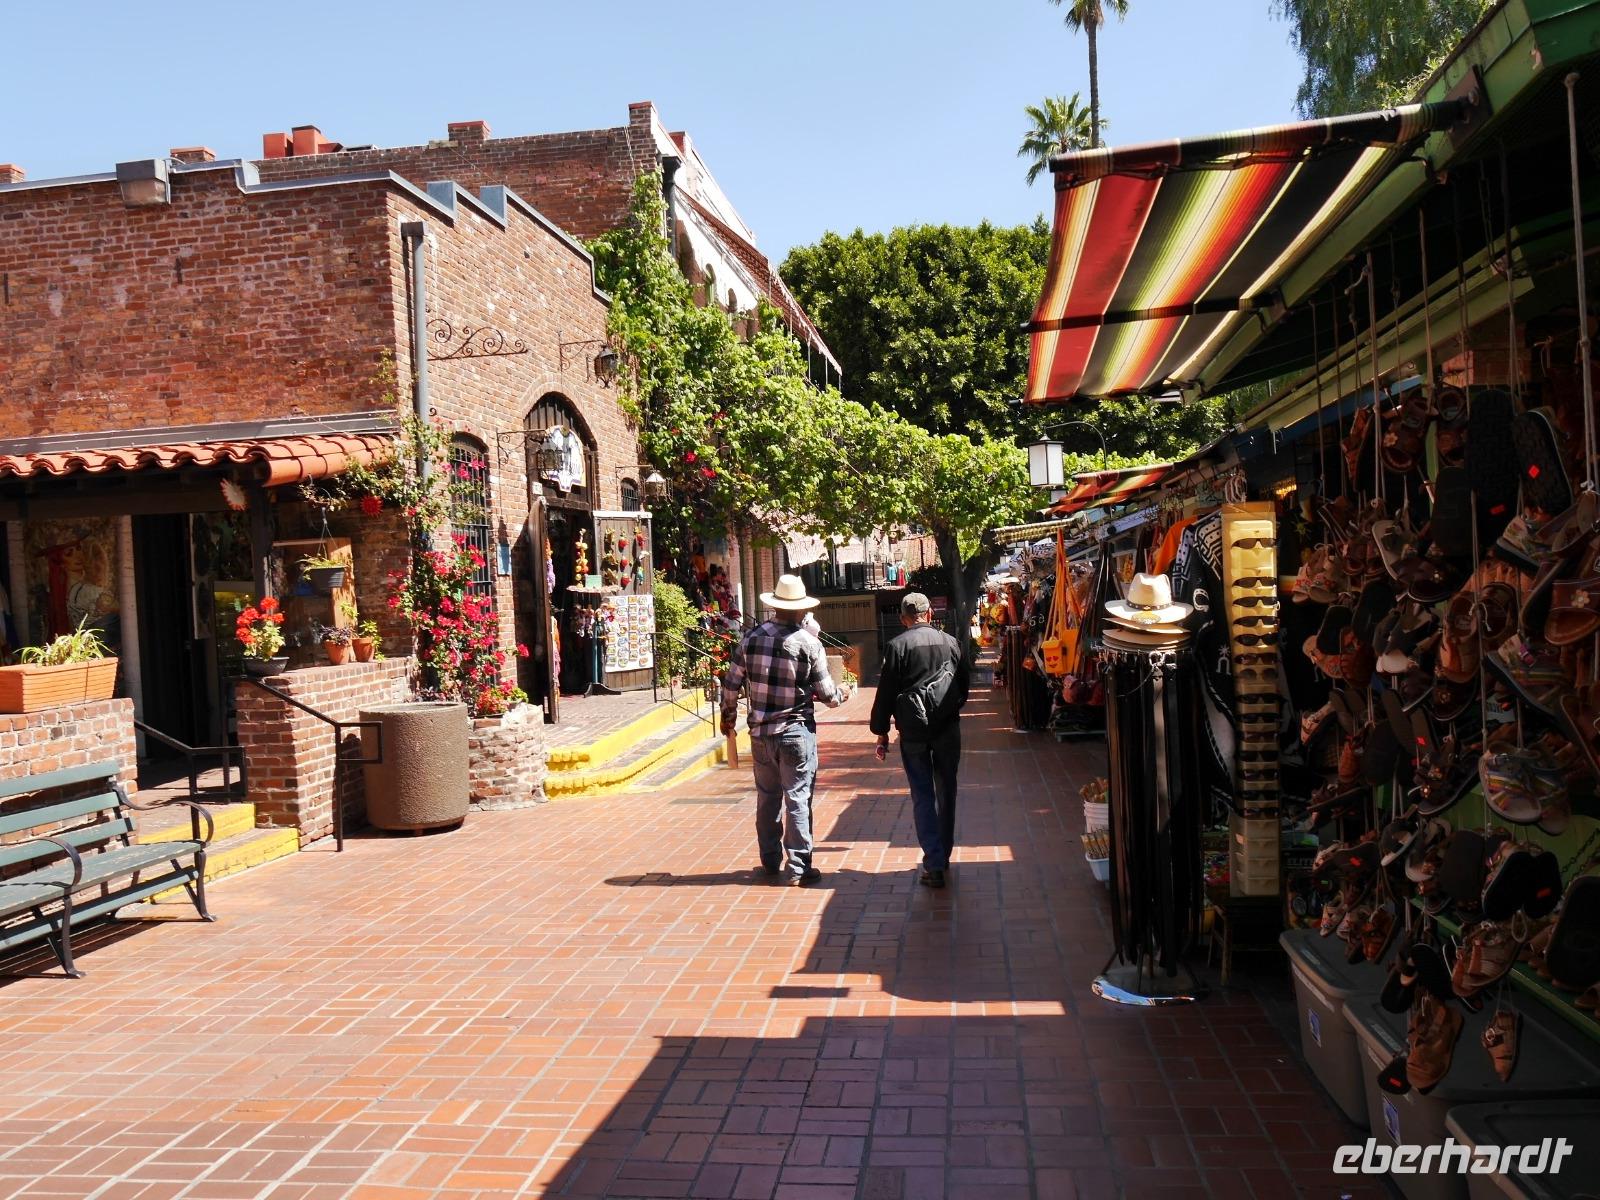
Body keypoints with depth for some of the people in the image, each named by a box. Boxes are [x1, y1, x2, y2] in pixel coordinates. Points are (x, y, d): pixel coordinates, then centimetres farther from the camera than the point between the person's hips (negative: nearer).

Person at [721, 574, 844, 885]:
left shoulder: (750, 638, -1)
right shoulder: (808, 644, -10)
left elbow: (731, 684, 4)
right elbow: (825, 693, -5)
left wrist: (728, 716, 19)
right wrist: (840, 696, 17)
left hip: (760, 731, 4)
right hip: (796, 731, -4)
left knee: (767, 796, 16)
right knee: (798, 797, 2)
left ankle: (770, 860, 26)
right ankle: (798, 867, 3)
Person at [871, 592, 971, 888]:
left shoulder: (898, 646, -8)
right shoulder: (950, 642, 2)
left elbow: (886, 692, -7)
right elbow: (965, 682, 12)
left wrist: (881, 732, 1)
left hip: (913, 731, -3)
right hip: (948, 729, 3)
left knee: (922, 796, 1)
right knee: (946, 792, 16)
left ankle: (934, 865, -5)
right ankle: (943, 855, 26)